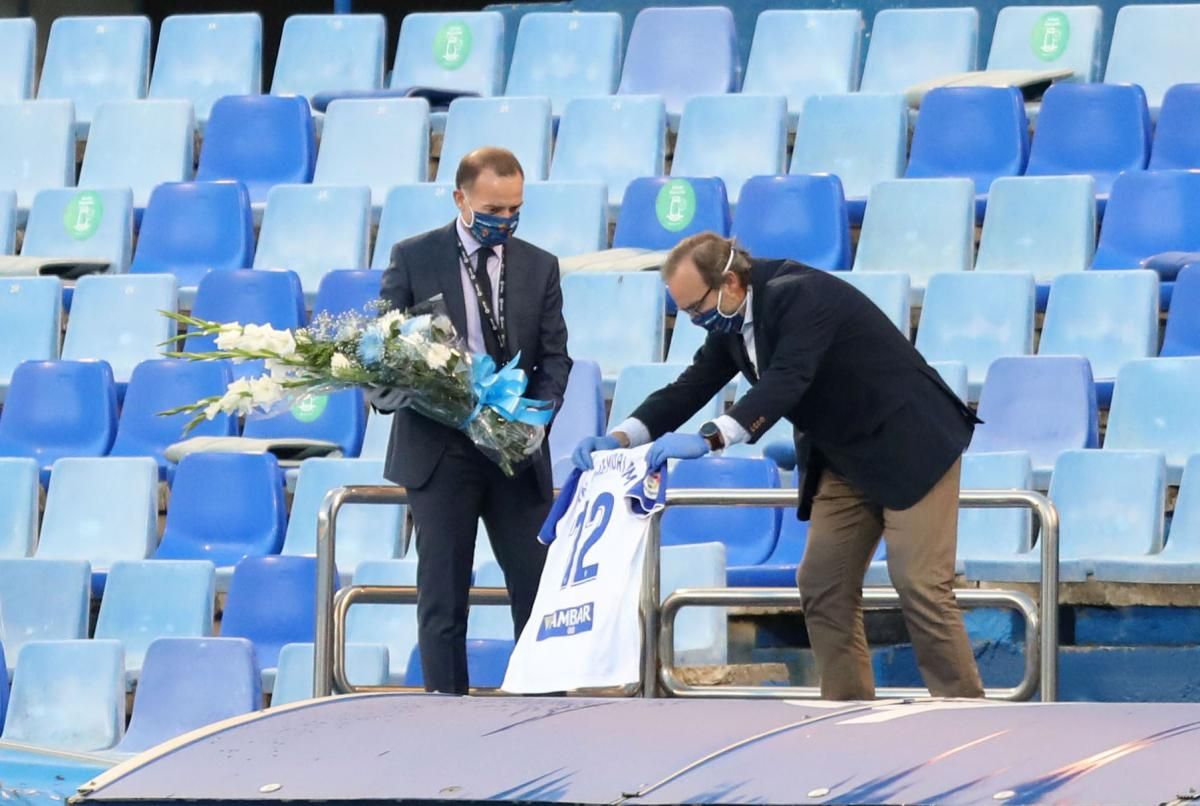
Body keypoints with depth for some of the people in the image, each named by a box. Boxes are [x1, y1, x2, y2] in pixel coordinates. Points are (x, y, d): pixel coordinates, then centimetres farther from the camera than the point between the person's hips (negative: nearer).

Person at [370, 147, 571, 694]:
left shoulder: (539, 267, 8)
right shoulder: (413, 258, 1)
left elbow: (555, 359, 5)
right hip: (439, 449, -2)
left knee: (538, 588, -1)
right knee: (443, 597, 0)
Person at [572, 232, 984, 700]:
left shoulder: (800, 295, -25)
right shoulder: (730, 325, 2)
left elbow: (786, 380, -37)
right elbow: (691, 388, 2)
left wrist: (709, 439, -46)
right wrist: (620, 437, -13)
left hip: (908, 444, -9)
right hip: (845, 461, 9)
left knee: (920, 585, -12)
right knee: (821, 587, 3)